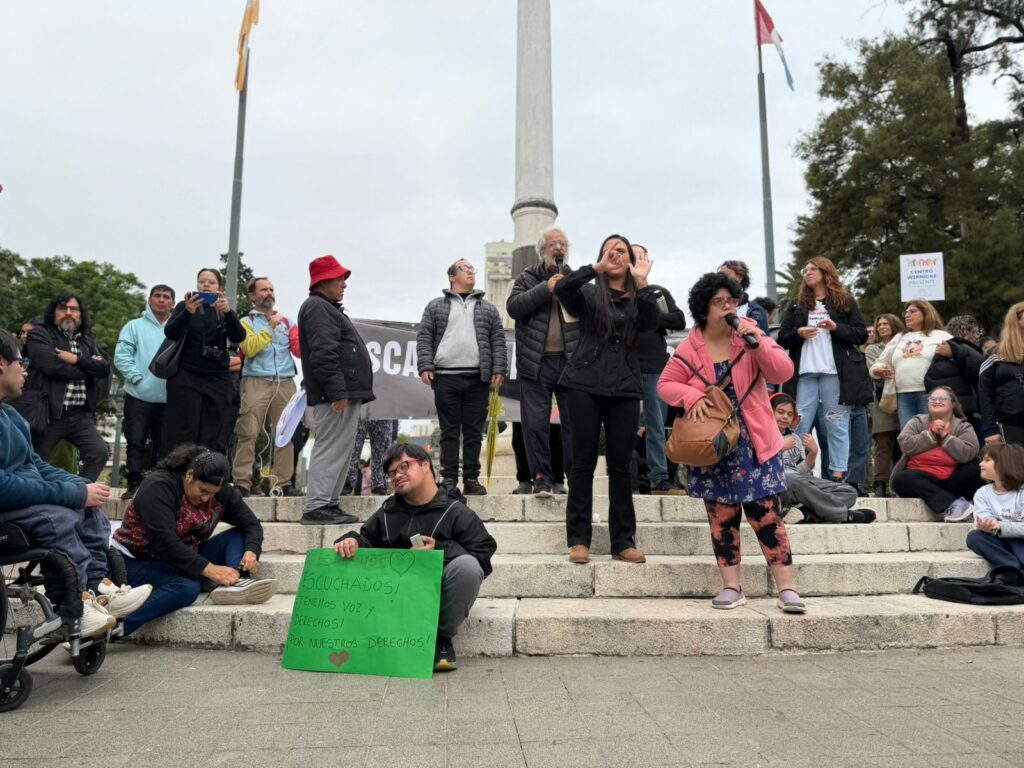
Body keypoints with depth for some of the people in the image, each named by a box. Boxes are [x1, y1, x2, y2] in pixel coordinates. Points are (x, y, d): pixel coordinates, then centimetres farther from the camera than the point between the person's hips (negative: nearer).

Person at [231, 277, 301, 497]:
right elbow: (249, 348, -6)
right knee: (248, 433, -10)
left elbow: (301, 350, 11)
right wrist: (270, 327, -6)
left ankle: (282, 483, 5)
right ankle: (242, 482, -8)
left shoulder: (287, 322, 20)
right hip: (256, 382, -3)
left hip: (285, 383, 3)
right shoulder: (247, 322, 12)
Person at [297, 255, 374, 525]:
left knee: (341, 451, 12)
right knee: (330, 450, -9)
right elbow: (324, 354, -21)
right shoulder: (317, 308, -9)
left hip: (344, 393, 11)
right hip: (335, 397, -11)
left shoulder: (327, 308, 25)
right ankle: (316, 508, -6)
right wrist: (337, 392, -25)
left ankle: (328, 504, 17)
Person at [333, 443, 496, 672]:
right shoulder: (387, 513, 17)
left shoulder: (456, 512, 0)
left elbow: (483, 558, -8)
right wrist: (352, 541, -9)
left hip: (439, 593, -3)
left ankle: (442, 638, -11)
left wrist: (440, 549, -21)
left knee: (466, 565, -34)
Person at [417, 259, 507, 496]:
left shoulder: (488, 309, 17)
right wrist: (425, 367, -5)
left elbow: (498, 341, 11)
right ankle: (449, 478, 6)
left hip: (478, 379, 1)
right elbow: (424, 338, 7)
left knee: (474, 432, 3)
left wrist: (499, 369, -1)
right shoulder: (436, 307, 13)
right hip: (446, 377, -1)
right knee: (449, 430, 2)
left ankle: (472, 479, 9)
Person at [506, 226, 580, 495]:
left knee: (574, 422, 3)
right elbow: (513, 307, -6)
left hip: (571, 361, 1)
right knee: (536, 423, 0)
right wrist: (545, 289, -12)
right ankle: (541, 477, 9)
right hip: (536, 363, -1)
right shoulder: (528, 278, 10)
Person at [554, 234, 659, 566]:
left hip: (624, 388, 2)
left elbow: (649, 323, -8)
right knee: (583, 462, 0)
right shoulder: (589, 294, 8)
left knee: (621, 465, 4)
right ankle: (579, 539, 6)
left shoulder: (638, 298, 12)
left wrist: (641, 283, -17)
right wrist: (597, 268, -21)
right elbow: (562, 288, -12)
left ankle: (623, 541, 10)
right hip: (585, 384, -1)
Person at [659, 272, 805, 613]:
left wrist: (756, 343, -23)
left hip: (753, 444, -1)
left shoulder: (751, 334, -2)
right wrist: (691, 396, -17)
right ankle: (732, 587, 16)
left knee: (766, 512, -4)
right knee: (721, 515, 6)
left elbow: (783, 372, -10)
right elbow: (666, 385, 2)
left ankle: (787, 588, 4)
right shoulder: (689, 348, -1)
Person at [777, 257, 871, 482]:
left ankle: (838, 473, 3)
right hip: (805, 372, 2)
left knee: (837, 425, 1)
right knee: (799, 424, -2)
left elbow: (862, 335, 5)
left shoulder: (845, 301, 10)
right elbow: (782, 338, 13)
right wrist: (798, 333, -8)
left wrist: (836, 327, -11)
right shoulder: (797, 305, 17)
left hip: (836, 372, -2)